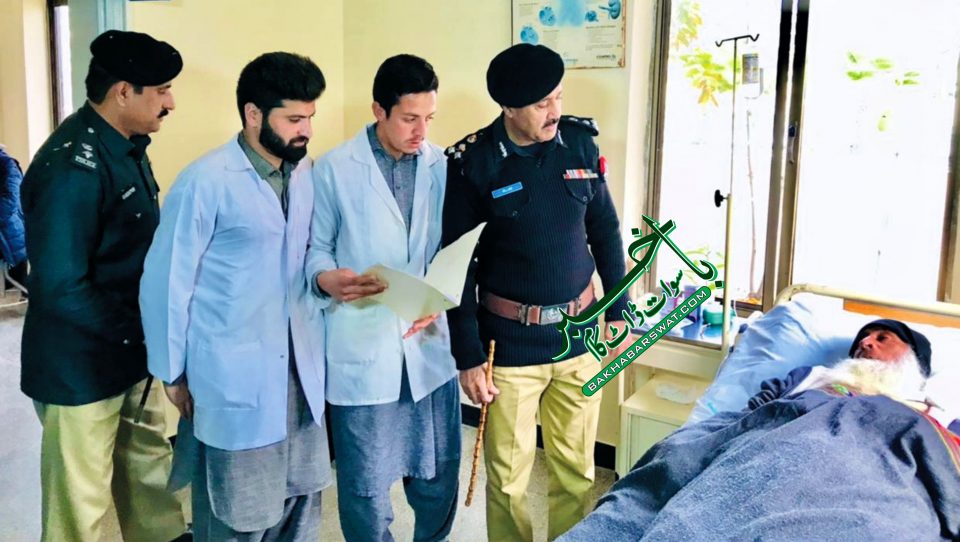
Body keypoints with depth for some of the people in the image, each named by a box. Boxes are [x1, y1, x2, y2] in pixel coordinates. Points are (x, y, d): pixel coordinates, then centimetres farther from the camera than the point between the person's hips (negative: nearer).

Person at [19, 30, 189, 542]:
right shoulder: (73, 165, -24)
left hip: (130, 351, 8)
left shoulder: (125, 146, 5)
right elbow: (61, 288, -26)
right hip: (81, 365, -8)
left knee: (150, 463, 22)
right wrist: (141, 331, -18)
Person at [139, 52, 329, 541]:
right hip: (233, 379, -5)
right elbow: (165, 283, -9)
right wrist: (173, 374, -3)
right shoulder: (206, 181, -14)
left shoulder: (304, 172, 5)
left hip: (300, 371, 6)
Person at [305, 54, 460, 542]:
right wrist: (326, 279, -23)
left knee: (438, 472, 16)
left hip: (430, 342, 3)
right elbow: (315, 247, -1)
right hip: (362, 346, -3)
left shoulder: (442, 166, 3)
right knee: (365, 481, 9)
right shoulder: (334, 169, -5)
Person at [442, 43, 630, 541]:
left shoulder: (580, 141, 0)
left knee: (576, 469, 15)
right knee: (508, 479, 8)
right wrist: (468, 356, -8)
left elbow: (605, 231, 11)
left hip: (578, 334, 3)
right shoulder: (472, 162, -11)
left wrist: (618, 311, 10)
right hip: (509, 344, -3)